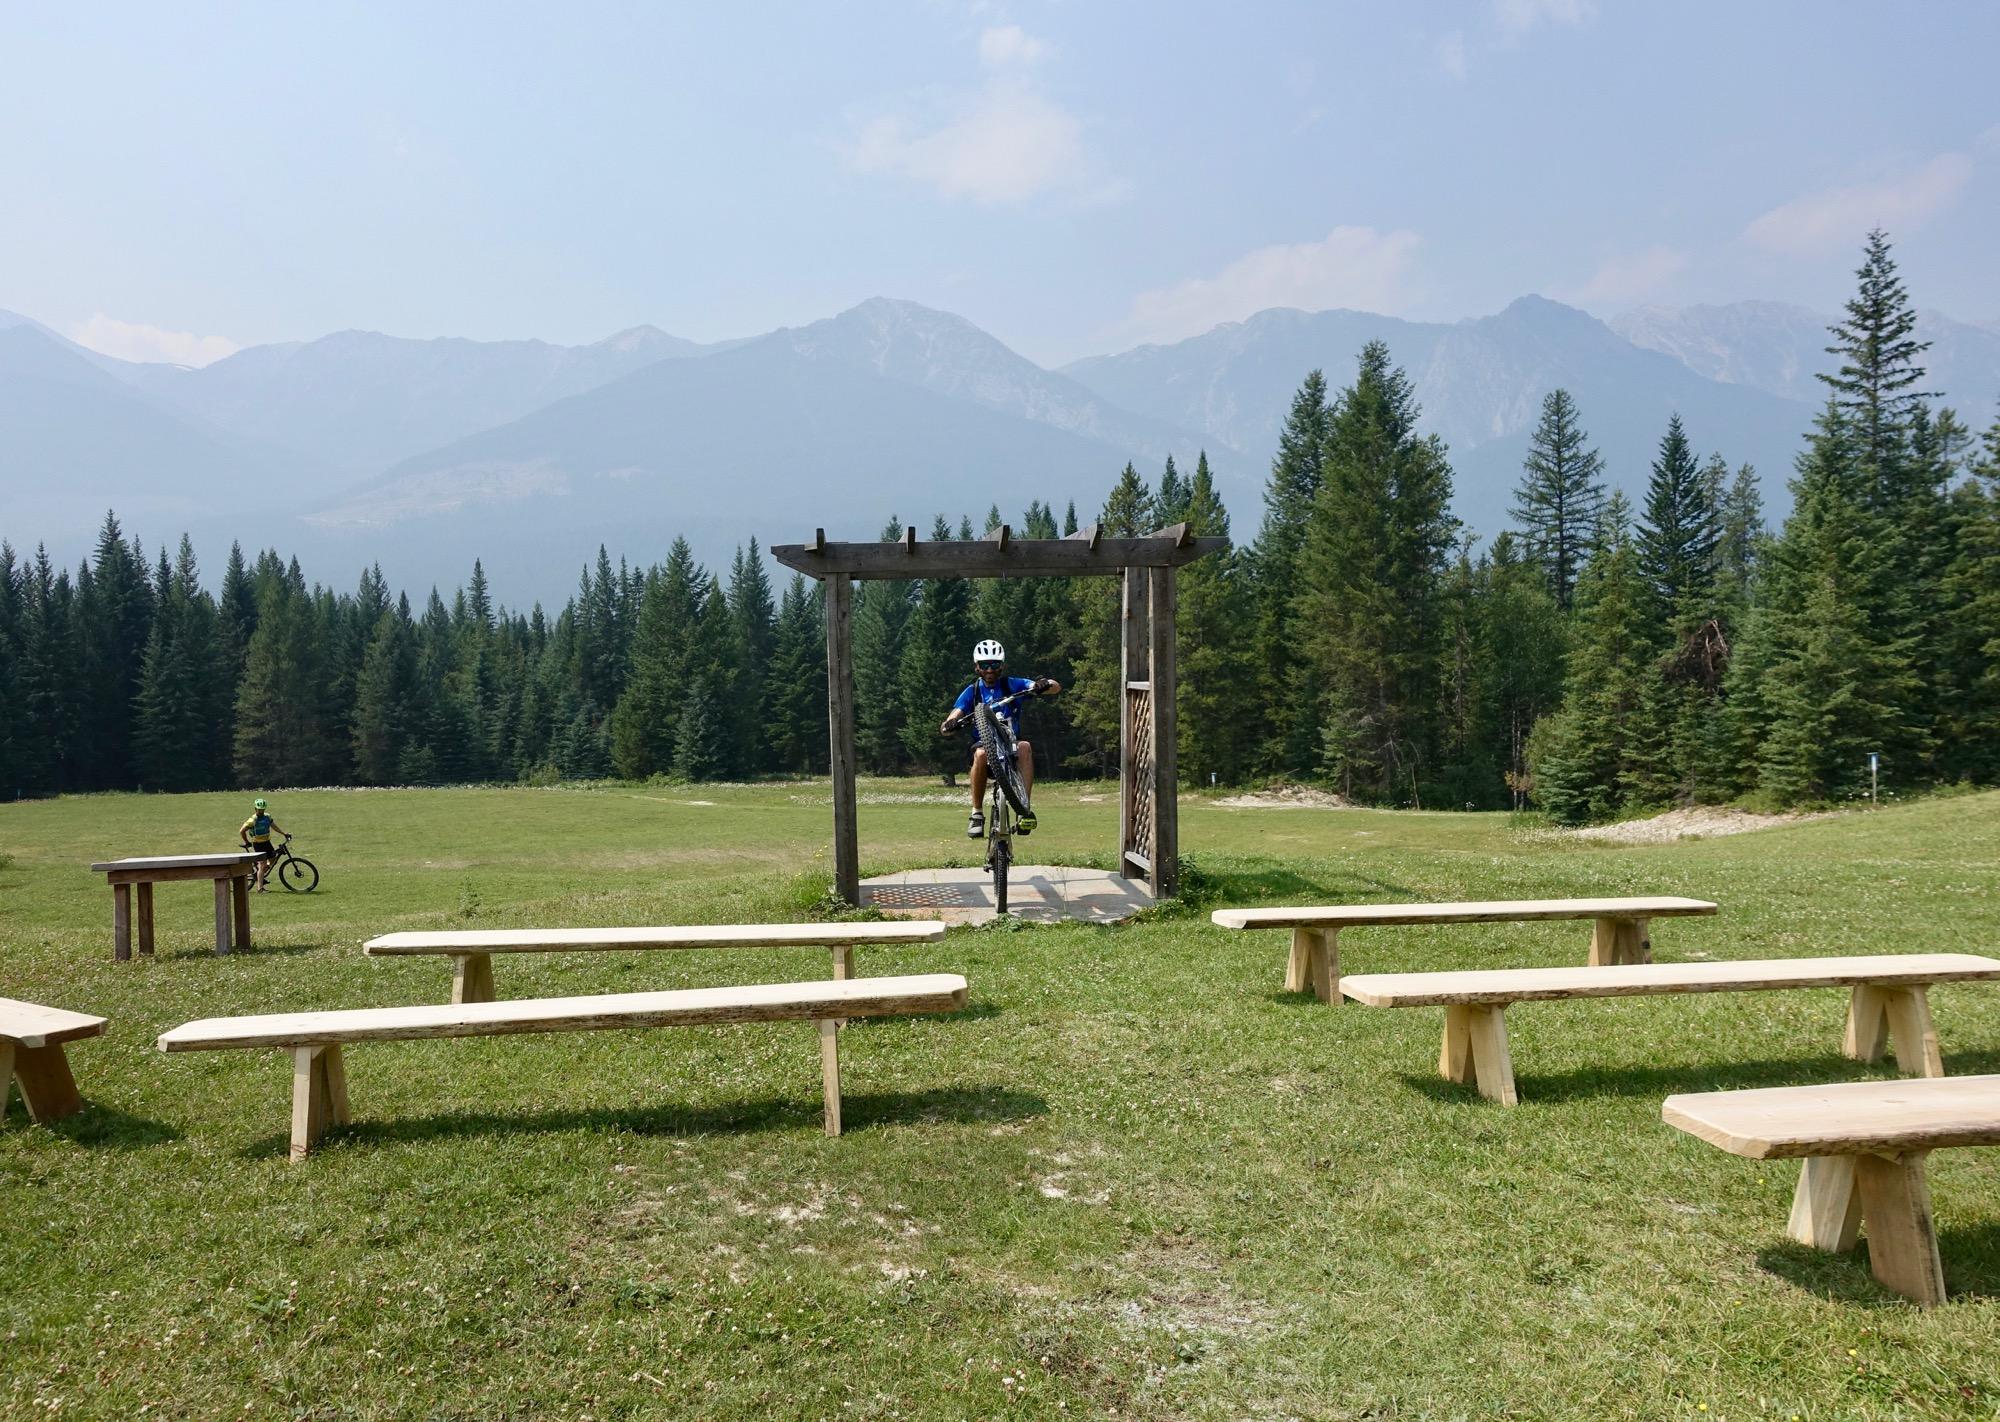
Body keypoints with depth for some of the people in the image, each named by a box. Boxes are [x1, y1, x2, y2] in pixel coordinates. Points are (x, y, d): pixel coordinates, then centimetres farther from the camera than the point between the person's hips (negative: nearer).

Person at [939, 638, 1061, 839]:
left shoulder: (1013, 685, 0)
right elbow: (954, 717, -9)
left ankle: (1024, 808, -34)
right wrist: (949, 725, -33)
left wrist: (1045, 685, -32)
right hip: (984, 744, 0)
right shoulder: (972, 692, 3)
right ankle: (977, 814, -24)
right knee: (981, 754, -35)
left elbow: (1056, 687, -8)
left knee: (1025, 747, -34)